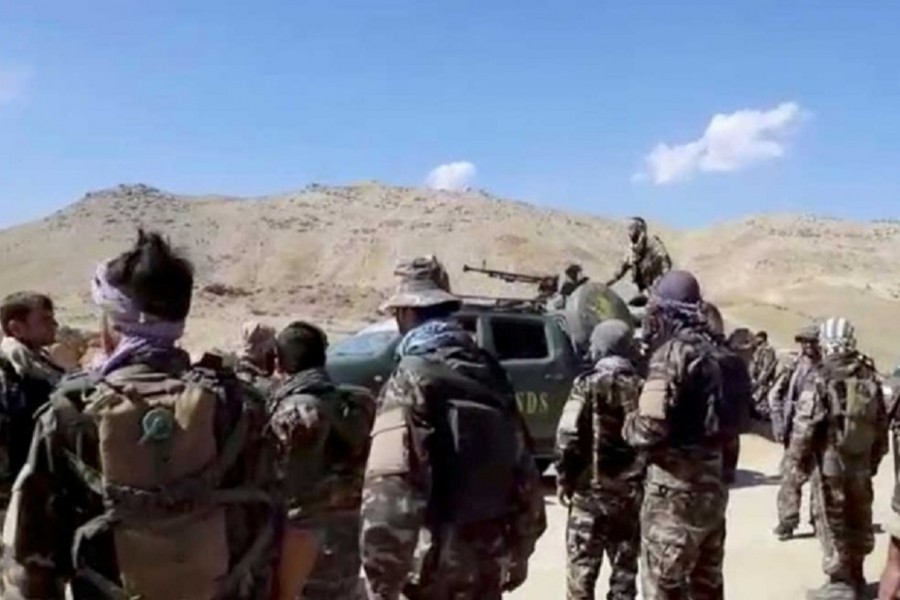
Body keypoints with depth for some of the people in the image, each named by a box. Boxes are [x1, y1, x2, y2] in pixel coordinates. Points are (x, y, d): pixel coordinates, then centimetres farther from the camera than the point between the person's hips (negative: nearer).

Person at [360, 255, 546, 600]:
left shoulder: (411, 379, -13)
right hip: (489, 551, 7)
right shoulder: (489, 373, 9)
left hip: (440, 557, -7)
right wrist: (519, 551, 20)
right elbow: (524, 470, 12)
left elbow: (390, 489, -22)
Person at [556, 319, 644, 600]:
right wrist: (644, 478, 12)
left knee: (582, 565, 5)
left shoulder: (588, 385, -7)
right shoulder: (642, 387, 3)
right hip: (631, 491, 4)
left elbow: (568, 437, -13)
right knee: (625, 565, 13)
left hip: (591, 488, -3)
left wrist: (564, 478, -1)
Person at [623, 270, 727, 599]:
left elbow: (652, 426, -23)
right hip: (712, 482, 9)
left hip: (676, 488, -9)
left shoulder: (673, 353, -16)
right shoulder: (711, 351, 10)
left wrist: (629, 426, -4)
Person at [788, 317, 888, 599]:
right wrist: (874, 459, 17)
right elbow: (881, 424, 7)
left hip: (829, 463, -5)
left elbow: (804, 424, -16)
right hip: (862, 464, 6)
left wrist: (796, 457, -3)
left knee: (832, 525, 5)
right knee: (859, 523, 18)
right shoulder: (870, 378, 2)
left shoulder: (820, 379, -15)